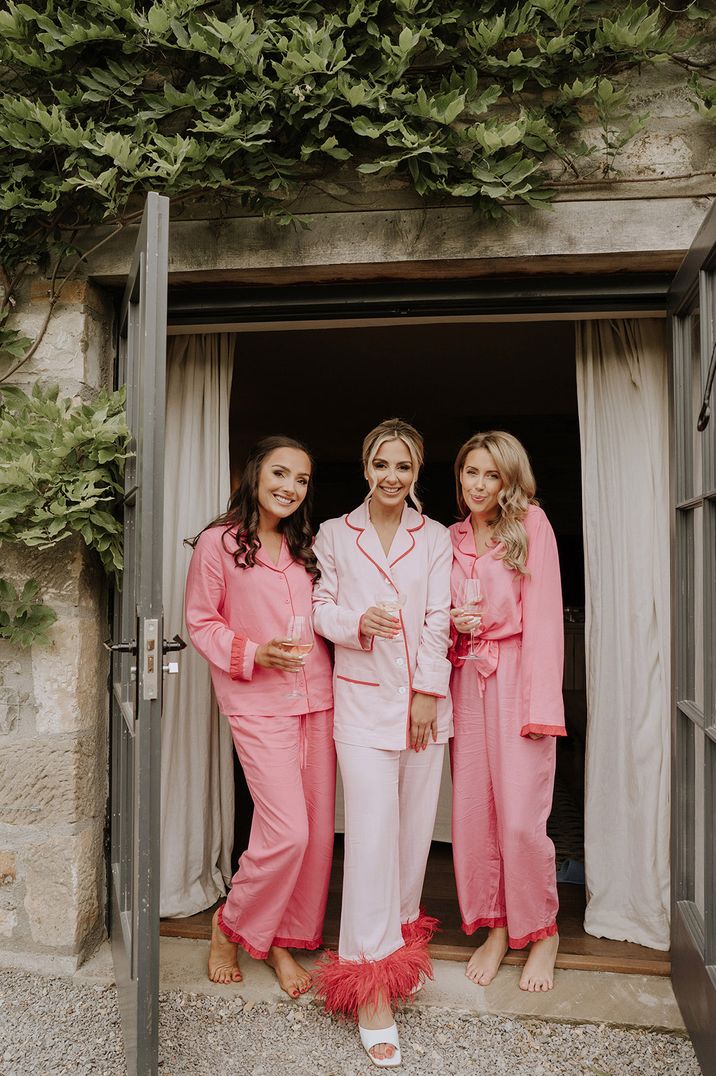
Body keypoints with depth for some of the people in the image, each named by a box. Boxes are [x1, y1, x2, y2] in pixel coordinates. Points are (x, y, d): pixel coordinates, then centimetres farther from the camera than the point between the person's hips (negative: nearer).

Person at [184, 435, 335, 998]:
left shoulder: (305, 547, 12)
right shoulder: (218, 542, -4)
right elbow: (200, 622, -1)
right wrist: (253, 654, -14)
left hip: (316, 698, 6)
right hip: (258, 704, -5)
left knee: (318, 830, 8)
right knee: (288, 831, -10)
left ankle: (284, 941, 28)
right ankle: (230, 925, 19)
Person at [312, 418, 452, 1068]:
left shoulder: (435, 538, 7)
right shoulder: (334, 535, 6)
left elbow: (438, 620, 2)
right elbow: (321, 608, 5)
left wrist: (428, 693, -5)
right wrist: (357, 620, -16)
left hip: (423, 695, 2)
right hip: (362, 696, -2)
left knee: (415, 822, 9)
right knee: (373, 825, -8)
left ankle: (402, 935, 32)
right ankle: (370, 980, 1)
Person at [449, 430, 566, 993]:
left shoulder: (531, 523, -1)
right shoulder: (452, 537, 14)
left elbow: (544, 614, -8)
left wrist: (542, 705, -14)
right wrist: (449, 621, -4)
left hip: (517, 675, -5)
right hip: (467, 678, 5)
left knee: (521, 816, -6)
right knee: (472, 811, 6)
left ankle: (541, 931, 19)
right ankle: (494, 926, 25)